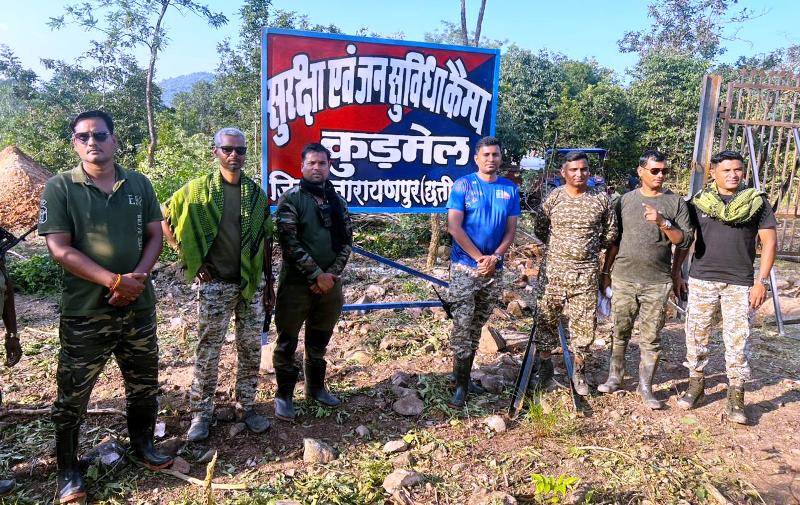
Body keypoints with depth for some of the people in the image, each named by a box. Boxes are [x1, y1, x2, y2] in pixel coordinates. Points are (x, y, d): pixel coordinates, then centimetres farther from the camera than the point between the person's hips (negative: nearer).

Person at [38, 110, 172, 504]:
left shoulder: (138, 184, 5)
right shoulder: (59, 187, -5)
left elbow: (154, 236, 5)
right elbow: (60, 249, -11)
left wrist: (137, 279, -11)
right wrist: (114, 281, -18)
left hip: (138, 306, 4)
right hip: (85, 311, -3)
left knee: (144, 384, 16)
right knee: (73, 394, 8)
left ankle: (142, 445, 37)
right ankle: (67, 470, 26)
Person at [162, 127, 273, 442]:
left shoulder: (256, 193, 6)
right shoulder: (198, 189, -4)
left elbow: (265, 242, 10)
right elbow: (164, 219, 3)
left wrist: (269, 284, 10)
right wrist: (188, 257, -3)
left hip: (253, 284, 3)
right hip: (215, 285, -3)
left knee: (251, 350, 10)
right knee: (207, 352, 5)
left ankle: (246, 407, 26)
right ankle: (201, 413, 21)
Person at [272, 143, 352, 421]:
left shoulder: (337, 201, 10)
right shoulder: (291, 199, -7)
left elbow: (347, 240, 8)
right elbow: (290, 243, -14)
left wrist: (332, 274, -6)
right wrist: (317, 275, -16)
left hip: (330, 282, 5)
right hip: (297, 283, -5)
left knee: (319, 340, 17)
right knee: (287, 341, 4)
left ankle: (315, 386, 33)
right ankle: (284, 394, 19)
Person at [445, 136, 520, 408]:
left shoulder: (510, 189, 7)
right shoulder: (462, 185, -4)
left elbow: (511, 230, 6)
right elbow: (454, 228, -10)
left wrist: (495, 257, -11)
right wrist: (480, 258, -13)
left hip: (495, 270, 4)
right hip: (465, 267, -4)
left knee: (477, 327, 13)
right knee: (462, 327, -5)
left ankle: (465, 376, 24)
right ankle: (461, 385, 2)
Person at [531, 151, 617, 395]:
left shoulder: (601, 199, 1)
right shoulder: (554, 197, 0)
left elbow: (611, 232, 12)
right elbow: (539, 229, 8)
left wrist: (591, 247, 8)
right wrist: (558, 246, 7)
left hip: (586, 272, 0)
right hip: (554, 268, 0)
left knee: (585, 321, 4)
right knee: (546, 317, 6)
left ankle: (578, 371, 21)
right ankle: (545, 365, 23)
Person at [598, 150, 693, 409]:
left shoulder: (676, 202, 3)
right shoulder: (626, 200, 7)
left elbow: (685, 240, -2)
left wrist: (663, 223, -18)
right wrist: (605, 272, 10)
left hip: (657, 283, -1)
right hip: (623, 279, 1)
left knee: (651, 339, 4)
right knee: (620, 333, 10)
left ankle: (646, 388, 15)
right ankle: (615, 377, 27)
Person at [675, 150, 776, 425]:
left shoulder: (757, 202, 2)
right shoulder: (699, 202, 3)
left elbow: (769, 242, 2)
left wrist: (762, 281, -5)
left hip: (740, 284, -1)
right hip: (702, 280, 1)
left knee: (738, 340, 1)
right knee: (697, 335, 8)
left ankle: (736, 396, 13)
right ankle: (696, 383, 25)